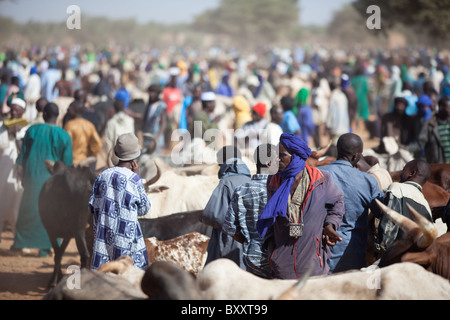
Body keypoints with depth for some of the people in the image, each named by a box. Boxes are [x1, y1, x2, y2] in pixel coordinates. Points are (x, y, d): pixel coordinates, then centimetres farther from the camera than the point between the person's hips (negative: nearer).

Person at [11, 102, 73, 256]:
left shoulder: (32, 131, -7)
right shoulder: (64, 136, -9)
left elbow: (23, 156, -1)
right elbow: (67, 162, -4)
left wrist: (24, 176, 9)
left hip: (33, 175, 1)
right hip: (53, 178, 0)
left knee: (29, 208, 14)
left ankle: (20, 242, 20)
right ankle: (45, 246, 8)